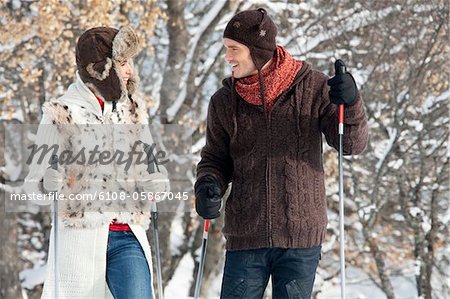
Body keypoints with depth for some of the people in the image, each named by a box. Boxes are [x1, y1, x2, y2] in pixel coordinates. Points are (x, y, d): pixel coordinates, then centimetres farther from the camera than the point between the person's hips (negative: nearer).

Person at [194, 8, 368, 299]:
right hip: (245, 238, 2)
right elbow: (216, 159, 14)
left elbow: (353, 144, -2)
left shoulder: (313, 87, -2)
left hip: (301, 234, -2)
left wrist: (351, 103, -21)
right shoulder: (225, 101, 4)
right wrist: (208, 186, -9)